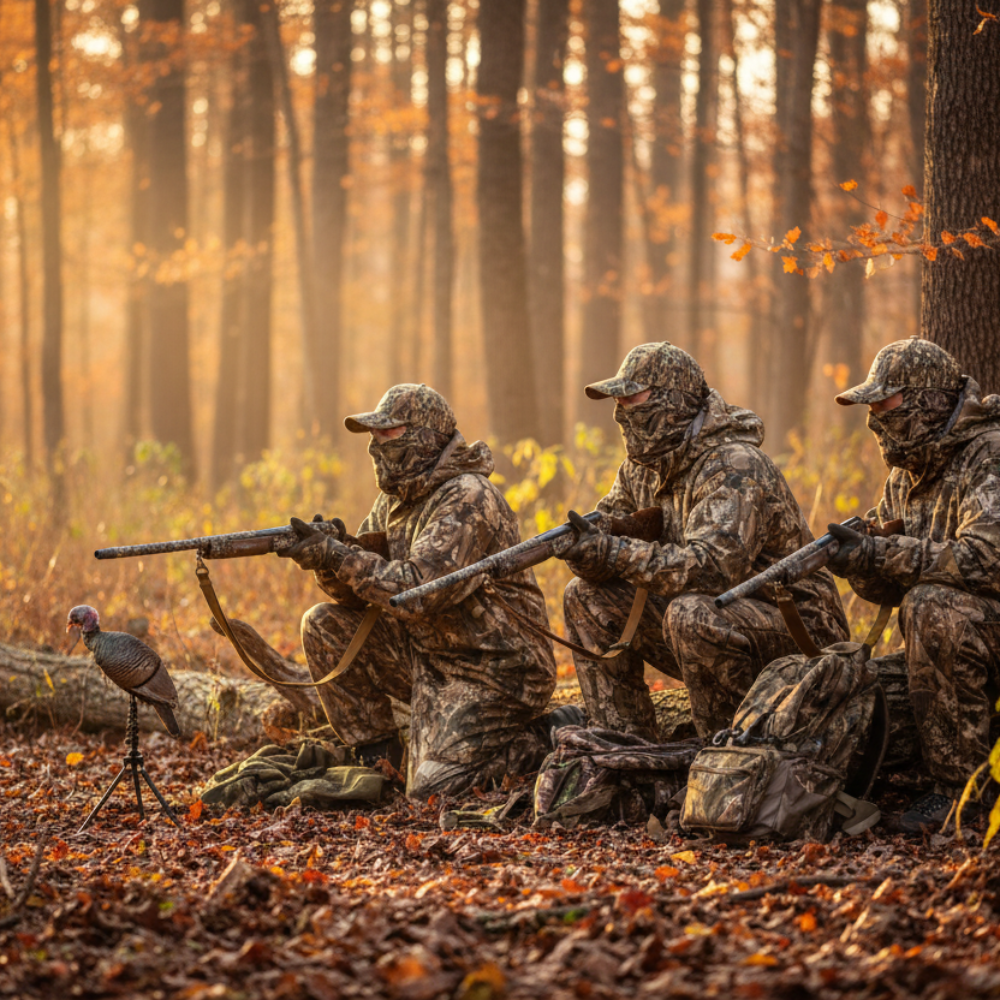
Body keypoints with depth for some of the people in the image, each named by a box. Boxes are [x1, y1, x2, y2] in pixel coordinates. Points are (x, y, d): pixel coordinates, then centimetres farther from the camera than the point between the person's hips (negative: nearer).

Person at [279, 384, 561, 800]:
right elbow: (355, 595, 5)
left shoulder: (468, 500, -20)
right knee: (324, 626, -4)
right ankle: (377, 757, 5)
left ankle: (533, 746, 6)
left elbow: (420, 591, -31)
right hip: (429, 659, 9)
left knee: (431, 791, -18)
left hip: (496, 673, -8)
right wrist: (324, 555, -17)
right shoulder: (396, 499, 8)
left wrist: (337, 555, -28)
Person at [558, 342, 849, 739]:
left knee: (691, 614, -37)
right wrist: (587, 550, -18)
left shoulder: (733, 466, -24)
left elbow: (714, 568, -37)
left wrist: (615, 553, -36)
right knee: (588, 598, -1)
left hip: (798, 635, -9)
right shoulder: (642, 465, 4)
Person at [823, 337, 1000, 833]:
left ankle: (958, 787, -25)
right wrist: (857, 561, -12)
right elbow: (890, 588, 12)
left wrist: (881, 554, -28)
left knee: (933, 608, -33)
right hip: (960, 642, 9)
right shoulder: (908, 472, 11)